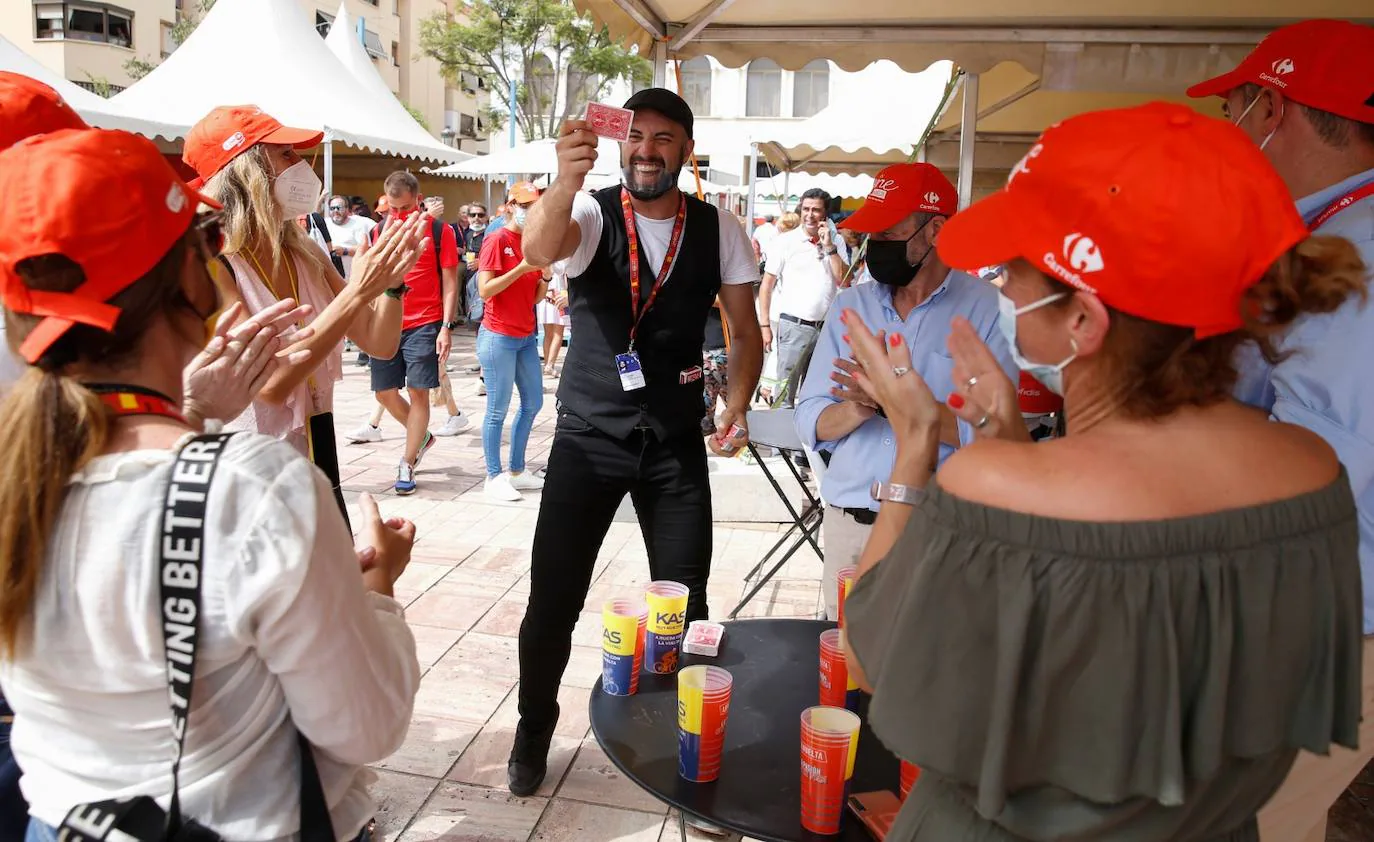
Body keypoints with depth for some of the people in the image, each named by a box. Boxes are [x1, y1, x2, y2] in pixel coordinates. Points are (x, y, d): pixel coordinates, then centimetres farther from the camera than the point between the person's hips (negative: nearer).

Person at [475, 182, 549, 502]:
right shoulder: (498, 240, -9)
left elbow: (536, 297, 12)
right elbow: (484, 290, -17)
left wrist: (546, 274, -6)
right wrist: (522, 268, -20)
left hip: (526, 336, 8)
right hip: (498, 337, -8)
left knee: (533, 403, 11)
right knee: (498, 410, -2)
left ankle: (517, 471, 23)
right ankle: (494, 477, 8)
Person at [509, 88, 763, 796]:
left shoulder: (718, 230, 0)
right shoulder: (592, 214, -7)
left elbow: (745, 331, 6)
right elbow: (540, 249, -31)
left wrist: (736, 404, -11)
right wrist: (564, 184, -51)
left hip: (677, 441, 2)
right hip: (587, 436, -1)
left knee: (685, 603, 9)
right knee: (553, 597, 5)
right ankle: (534, 730, 31)